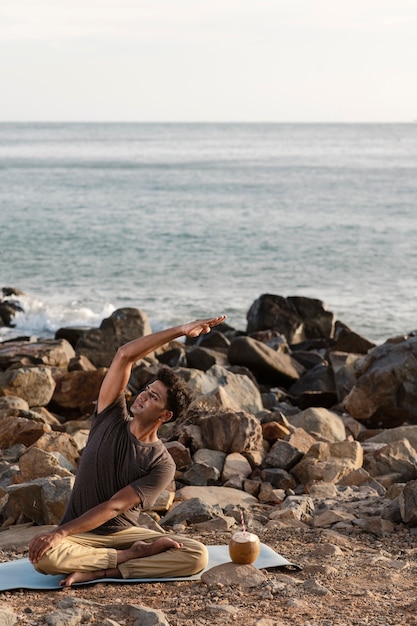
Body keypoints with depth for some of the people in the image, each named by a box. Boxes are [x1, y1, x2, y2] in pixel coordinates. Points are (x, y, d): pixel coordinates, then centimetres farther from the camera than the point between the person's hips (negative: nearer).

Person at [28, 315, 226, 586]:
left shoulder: (162, 464, -10)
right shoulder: (111, 420, -3)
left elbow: (113, 507, -17)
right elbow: (124, 356, -13)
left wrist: (60, 533, -27)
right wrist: (179, 331, -18)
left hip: (125, 532, 0)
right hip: (81, 536, 1)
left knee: (197, 555, -24)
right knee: (43, 556, -36)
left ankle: (99, 571, -27)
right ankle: (134, 555, -17)